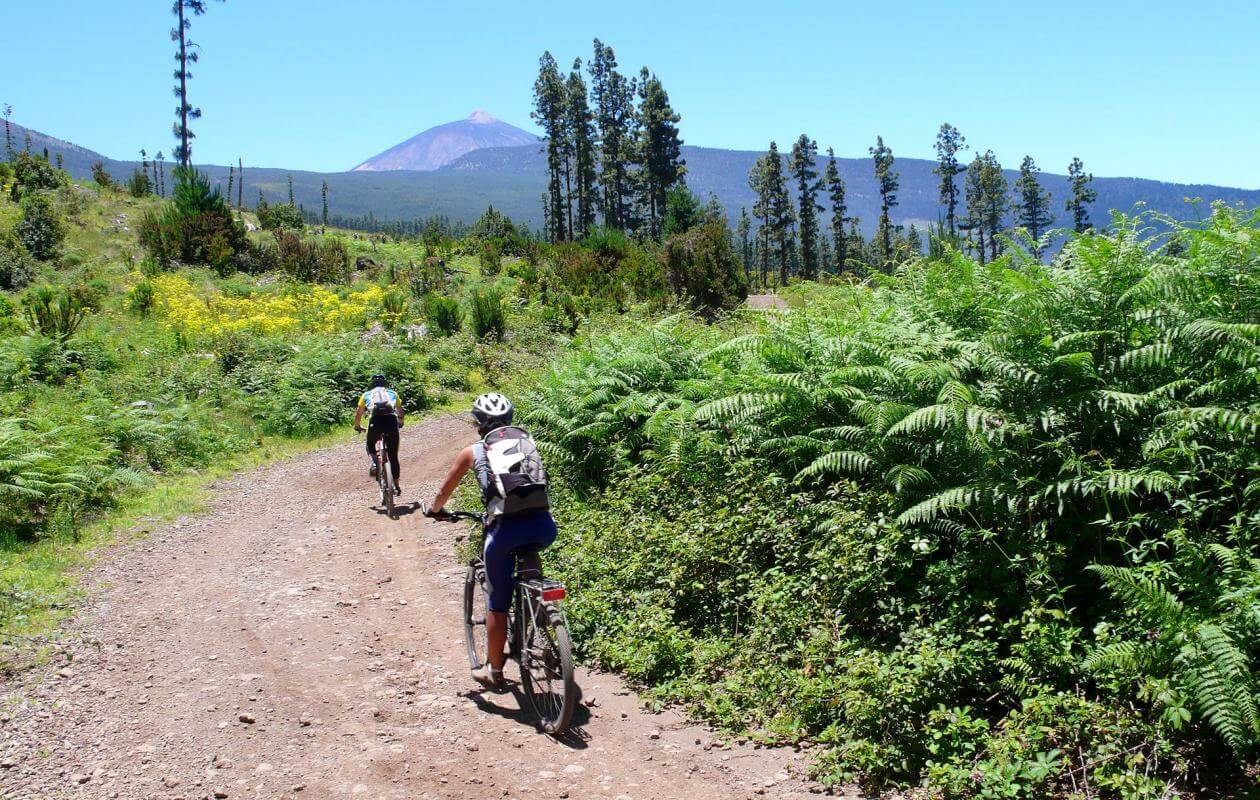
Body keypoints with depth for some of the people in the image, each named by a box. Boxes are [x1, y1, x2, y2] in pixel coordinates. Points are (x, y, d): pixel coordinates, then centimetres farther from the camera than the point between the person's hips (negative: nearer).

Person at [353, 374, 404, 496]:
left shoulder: (366, 394, 26)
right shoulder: (392, 393, 30)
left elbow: (358, 414, 27)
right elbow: (401, 412, 38)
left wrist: (357, 426, 46)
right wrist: (400, 424, 57)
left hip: (376, 421, -1)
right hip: (391, 419, 1)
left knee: (370, 444, 29)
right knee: (393, 456, 12)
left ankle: (373, 463, 2)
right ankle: (396, 485, 14)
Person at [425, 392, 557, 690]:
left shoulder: (472, 452, 14)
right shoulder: (528, 442, 21)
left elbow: (444, 491, 26)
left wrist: (435, 510, 47)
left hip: (505, 531, -2)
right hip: (544, 527, 2)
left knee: (498, 605, 16)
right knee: (527, 552, 38)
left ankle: (494, 672, 28)